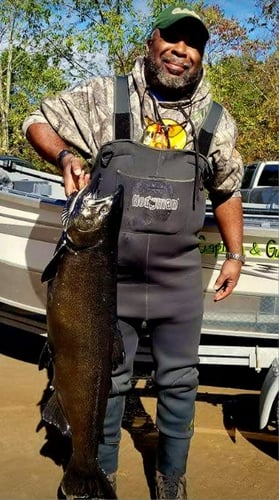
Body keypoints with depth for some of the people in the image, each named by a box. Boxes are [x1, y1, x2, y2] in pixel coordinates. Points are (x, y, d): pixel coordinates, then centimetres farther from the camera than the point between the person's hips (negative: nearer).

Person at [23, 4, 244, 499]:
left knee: (179, 381, 12)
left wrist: (234, 254, 13)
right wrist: (65, 155, -13)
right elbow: (37, 122, 7)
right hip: (109, 274, -1)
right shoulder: (103, 97, -2)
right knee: (107, 380, 12)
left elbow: (227, 191, 17)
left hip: (179, 278, 2)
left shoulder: (216, 121, 6)